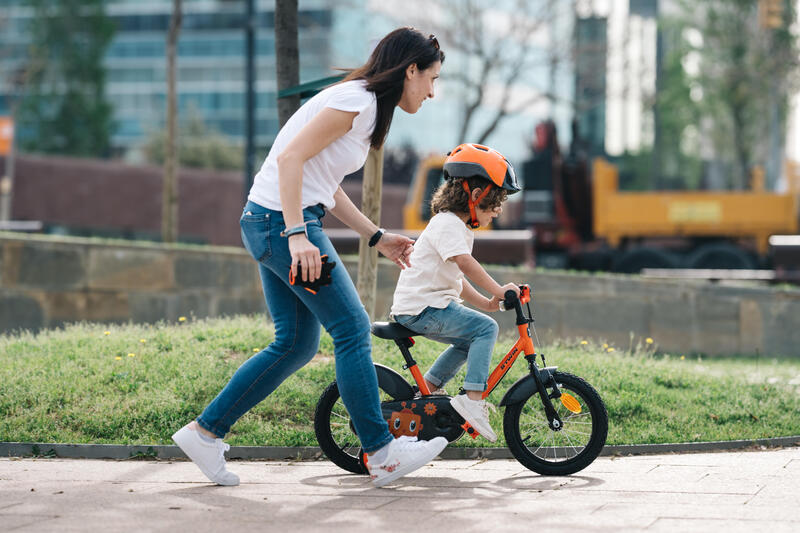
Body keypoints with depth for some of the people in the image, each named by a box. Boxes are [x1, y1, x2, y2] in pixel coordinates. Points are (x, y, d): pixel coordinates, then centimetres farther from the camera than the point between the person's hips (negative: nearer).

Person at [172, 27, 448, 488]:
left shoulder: (365, 106, 17)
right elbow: (291, 159, -23)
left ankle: (205, 432, 15)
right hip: (283, 222, -10)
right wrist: (297, 236, -28)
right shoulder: (355, 101, -14)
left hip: (272, 226, 10)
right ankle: (382, 454, 2)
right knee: (353, 329, -5)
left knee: (297, 344, 11)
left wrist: (378, 237, 19)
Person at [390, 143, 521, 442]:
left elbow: (456, 279, 25)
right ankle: (473, 398, -21)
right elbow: (464, 263, -29)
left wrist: (484, 302, 14)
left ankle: (429, 388, 24)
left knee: (470, 340, 22)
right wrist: (497, 290, -31)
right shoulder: (448, 223, -13)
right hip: (421, 308, -11)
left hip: (434, 303, 11)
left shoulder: (458, 227, 21)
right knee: (485, 328, -16)